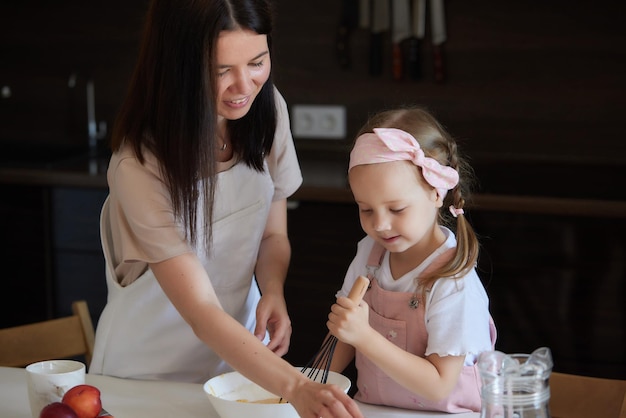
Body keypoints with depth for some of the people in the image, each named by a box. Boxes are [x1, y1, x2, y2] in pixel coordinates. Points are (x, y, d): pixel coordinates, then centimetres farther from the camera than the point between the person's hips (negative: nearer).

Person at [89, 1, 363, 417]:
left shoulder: (267, 109, -11)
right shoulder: (141, 164, -29)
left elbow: (274, 234, 1)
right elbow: (201, 311, -32)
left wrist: (273, 292, -20)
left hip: (243, 347, 5)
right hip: (152, 365, -5)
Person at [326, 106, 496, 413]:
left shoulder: (454, 285, -17)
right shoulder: (369, 252, 2)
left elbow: (438, 386, -19)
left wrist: (364, 336, -26)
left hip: (440, 413, -5)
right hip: (371, 407, 5)